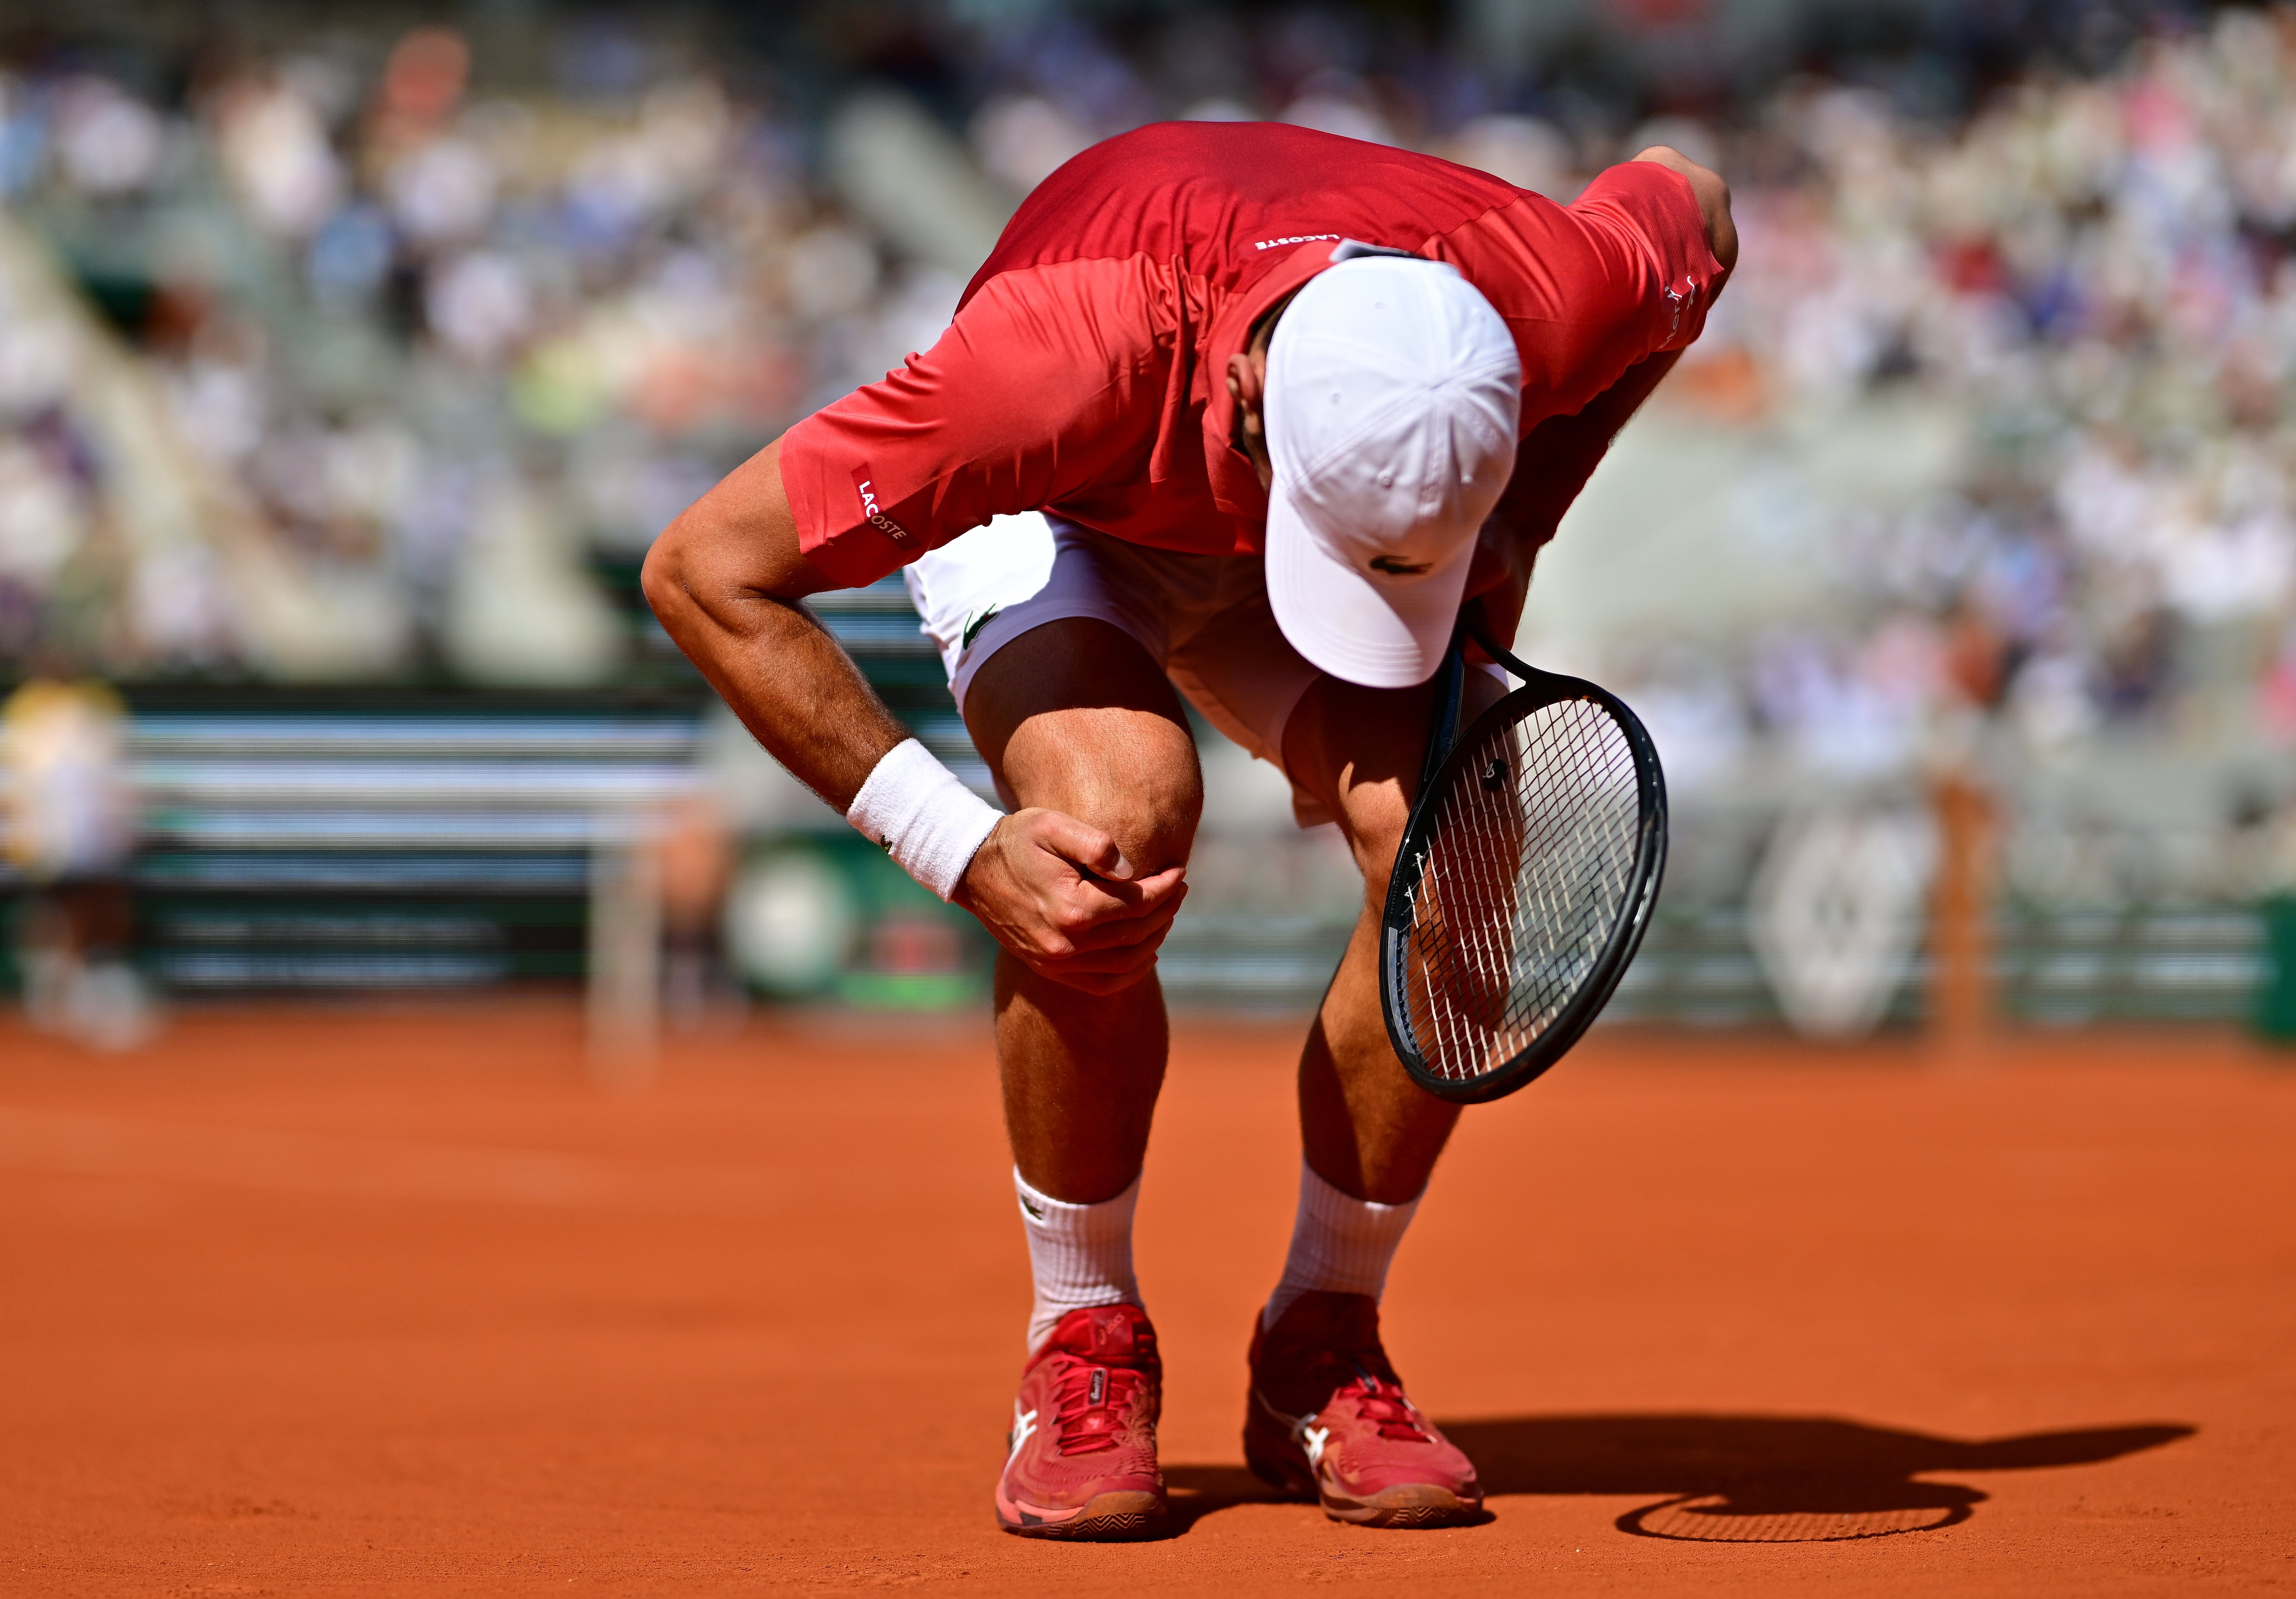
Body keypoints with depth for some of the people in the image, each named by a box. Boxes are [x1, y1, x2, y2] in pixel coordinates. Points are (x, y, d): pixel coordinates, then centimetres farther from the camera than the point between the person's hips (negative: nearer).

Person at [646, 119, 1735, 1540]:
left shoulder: (1544, 302, -35)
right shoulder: (1074, 360, -44)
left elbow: (1693, 209, -7)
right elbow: (705, 571, -34)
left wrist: (1514, 536, -13)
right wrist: (958, 848, -38)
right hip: (1050, 520, -3)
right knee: (1119, 809, -35)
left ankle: (1324, 1353, -6)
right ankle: (1084, 1348, -13)